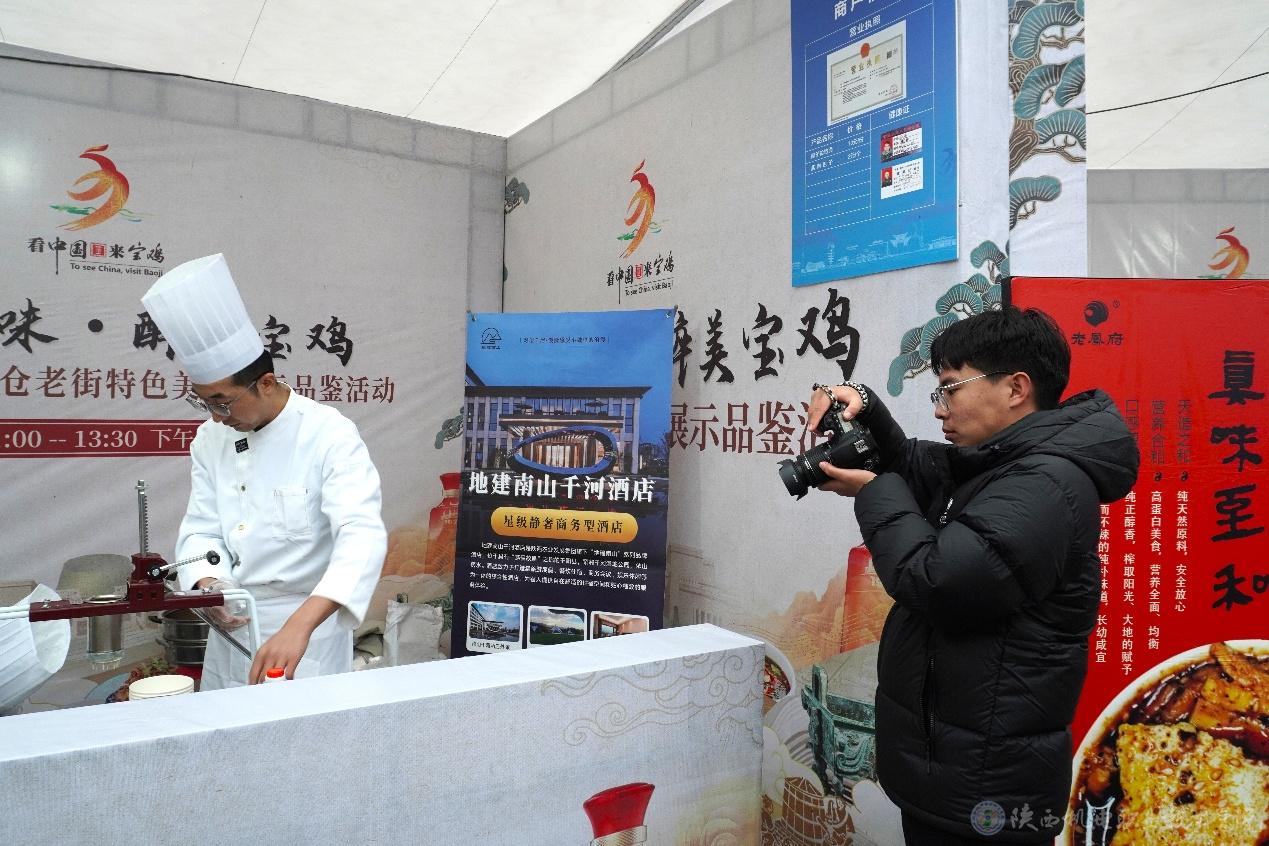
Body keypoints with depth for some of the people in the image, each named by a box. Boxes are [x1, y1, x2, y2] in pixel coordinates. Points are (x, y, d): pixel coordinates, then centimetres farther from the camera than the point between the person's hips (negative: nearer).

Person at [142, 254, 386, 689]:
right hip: (232, 628, 6)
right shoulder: (210, 439, 1)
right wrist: (209, 585, -19)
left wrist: (299, 625, -44)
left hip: (310, 624, -5)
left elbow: (362, 536, -31)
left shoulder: (330, 435, -19)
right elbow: (202, 529, 4)